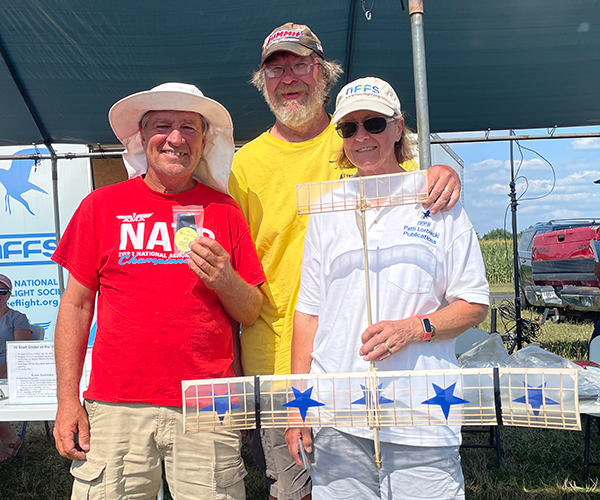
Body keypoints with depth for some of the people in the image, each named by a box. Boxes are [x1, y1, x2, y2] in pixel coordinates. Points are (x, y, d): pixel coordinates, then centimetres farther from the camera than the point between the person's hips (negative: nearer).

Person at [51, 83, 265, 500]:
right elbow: (77, 305, 6)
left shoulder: (224, 211, 5)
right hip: (117, 408, 0)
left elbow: (251, 313, 8)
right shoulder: (102, 205, 4)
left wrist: (226, 281, -13)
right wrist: (68, 401, 2)